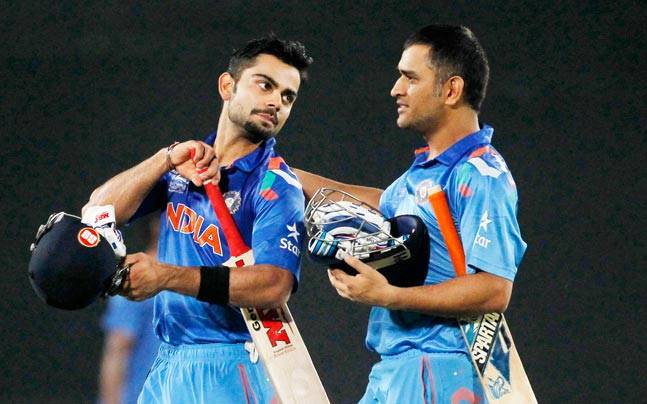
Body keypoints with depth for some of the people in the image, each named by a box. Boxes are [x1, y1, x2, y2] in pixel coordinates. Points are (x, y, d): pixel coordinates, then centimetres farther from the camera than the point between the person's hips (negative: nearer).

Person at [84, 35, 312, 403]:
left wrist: (167, 277, -31)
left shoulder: (277, 187, -8)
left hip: (229, 371, -5)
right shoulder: (184, 167, 10)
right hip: (166, 368, 5)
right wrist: (168, 159, -12)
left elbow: (275, 286, -23)